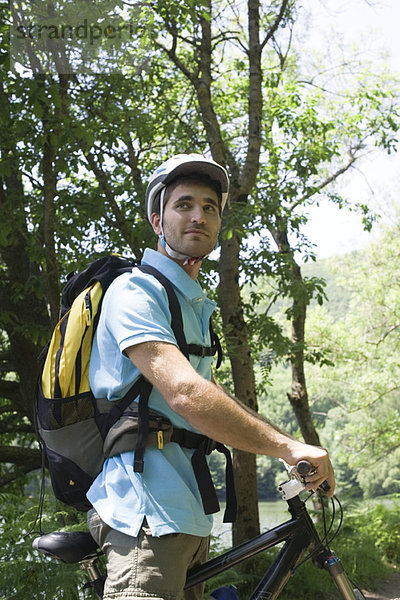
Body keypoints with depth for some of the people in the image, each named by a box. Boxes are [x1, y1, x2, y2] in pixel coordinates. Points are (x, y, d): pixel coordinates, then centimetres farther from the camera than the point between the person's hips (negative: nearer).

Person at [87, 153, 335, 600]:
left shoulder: (198, 307, 21)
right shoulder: (134, 290, -12)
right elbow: (184, 394, -25)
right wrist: (289, 447, -22)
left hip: (189, 512, 9)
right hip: (146, 510, -9)